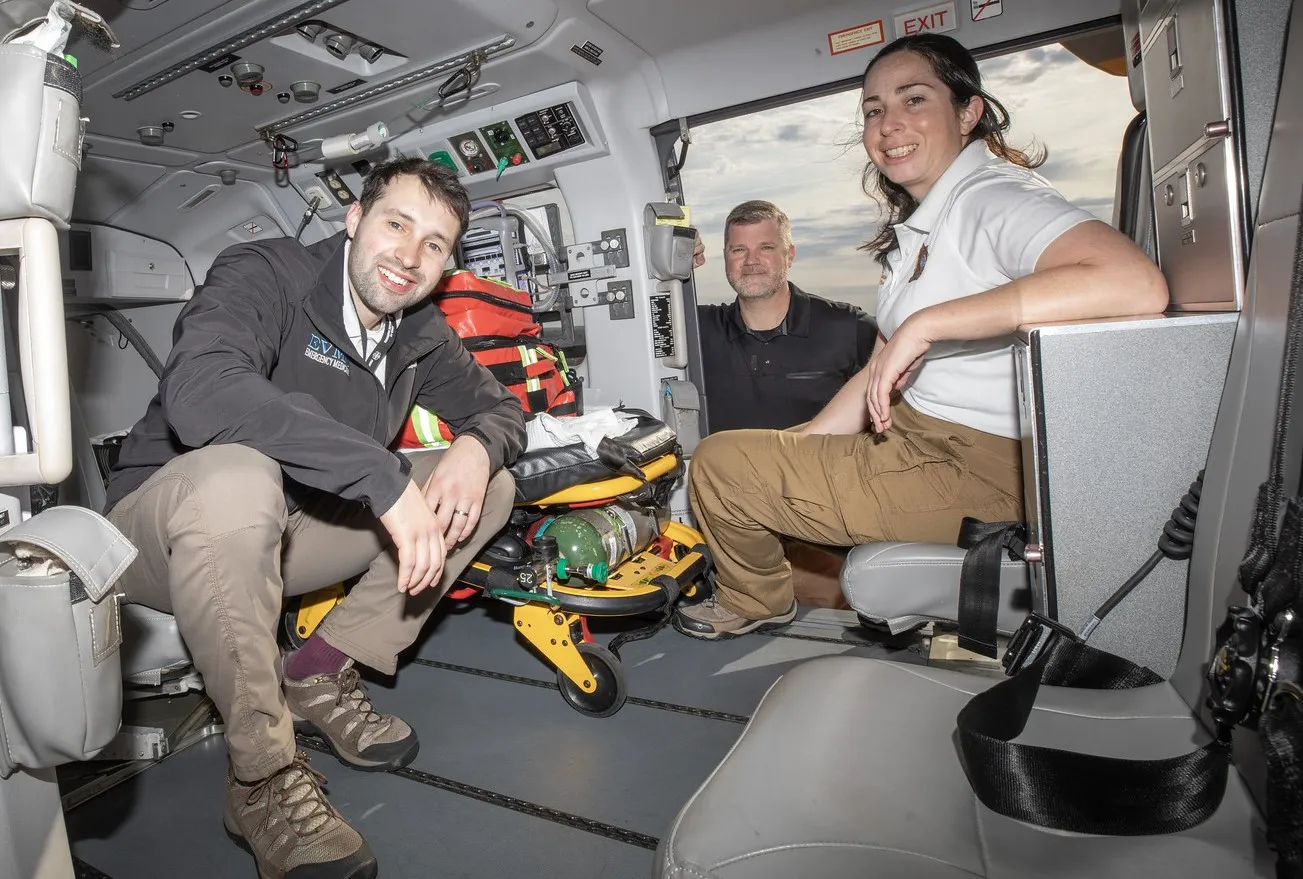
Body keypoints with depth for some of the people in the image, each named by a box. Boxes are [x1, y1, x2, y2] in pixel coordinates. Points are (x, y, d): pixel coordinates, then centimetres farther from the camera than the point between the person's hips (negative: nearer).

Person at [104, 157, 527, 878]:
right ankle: (262, 778, -23)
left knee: (492, 487, -5)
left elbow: (497, 408, 8)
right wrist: (385, 478, -42)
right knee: (237, 476, -41)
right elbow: (198, 390, -37)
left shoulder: (421, 333, 1)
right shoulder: (266, 274, -19)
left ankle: (318, 673, -5)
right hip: (162, 526, -5)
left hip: (289, 531, 6)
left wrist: (476, 446, -18)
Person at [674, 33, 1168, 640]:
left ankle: (755, 604, 20)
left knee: (718, 465, -9)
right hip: (912, 440, 10)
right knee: (756, 456, 22)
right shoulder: (917, 226, 13)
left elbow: (1137, 284, -36)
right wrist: (799, 450, 5)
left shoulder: (993, 198, -16)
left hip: (974, 467, -10)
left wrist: (924, 323, -32)